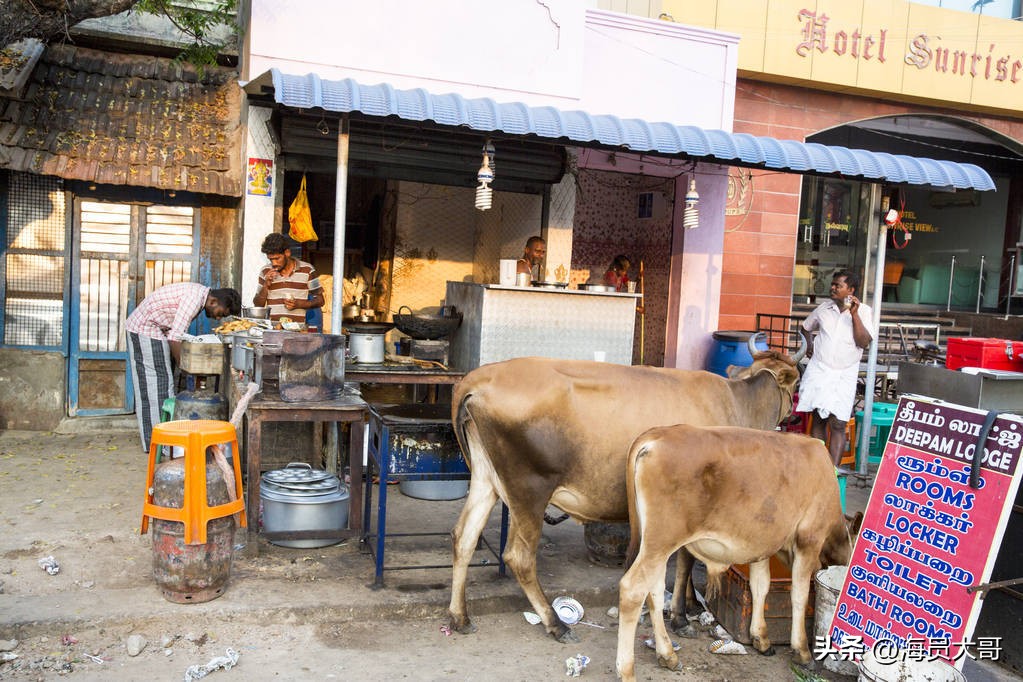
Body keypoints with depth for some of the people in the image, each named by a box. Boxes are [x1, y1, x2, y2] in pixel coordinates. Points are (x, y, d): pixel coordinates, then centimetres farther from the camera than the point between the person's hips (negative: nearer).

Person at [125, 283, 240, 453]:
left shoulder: (199, 293, 7)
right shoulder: (194, 299, -24)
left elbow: (175, 333, 12)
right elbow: (175, 337, -25)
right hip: (145, 330, -10)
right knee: (156, 383, -7)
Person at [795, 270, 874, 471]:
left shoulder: (864, 311, -1)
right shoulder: (824, 307, 7)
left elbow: (863, 342, -12)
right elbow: (805, 327, 24)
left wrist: (854, 314, -16)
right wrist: (808, 344, 8)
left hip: (844, 375, -2)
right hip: (819, 369, 2)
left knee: (838, 424, -6)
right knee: (818, 419, 5)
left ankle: (833, 470, -6)